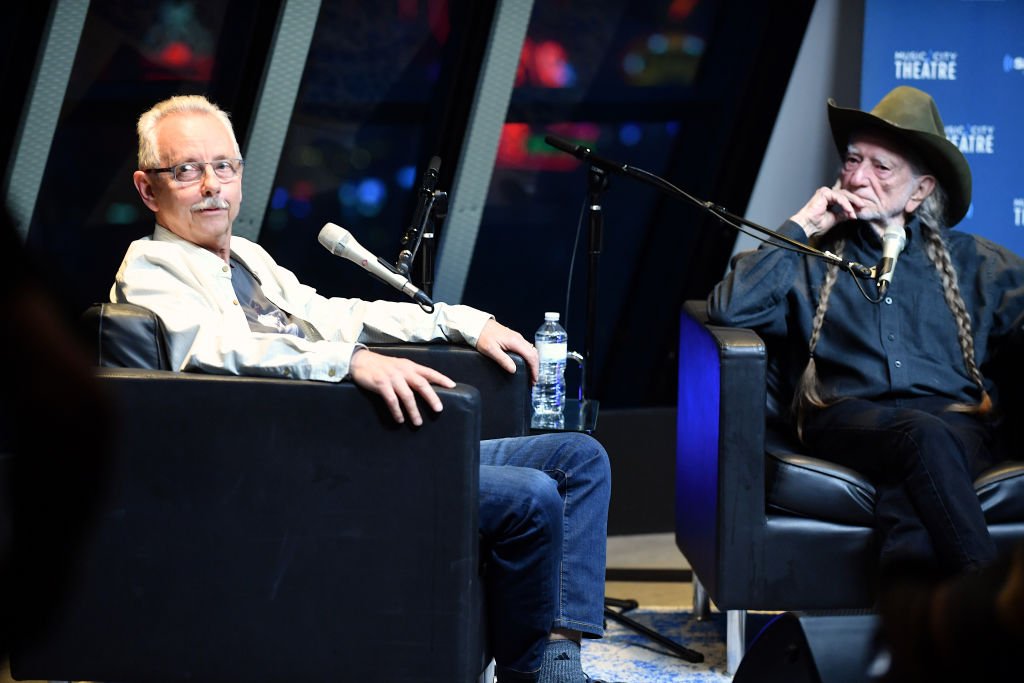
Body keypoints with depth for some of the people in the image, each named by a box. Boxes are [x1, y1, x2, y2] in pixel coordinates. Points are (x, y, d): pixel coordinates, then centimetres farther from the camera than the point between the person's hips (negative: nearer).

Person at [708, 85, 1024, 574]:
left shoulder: (971, 261, 26)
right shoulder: (811, 257, 22)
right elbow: (728, 308, 5)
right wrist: (800, 228, 8)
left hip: (956, 424, 1)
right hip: (846, 420, -1)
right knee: (923, 435, -38)